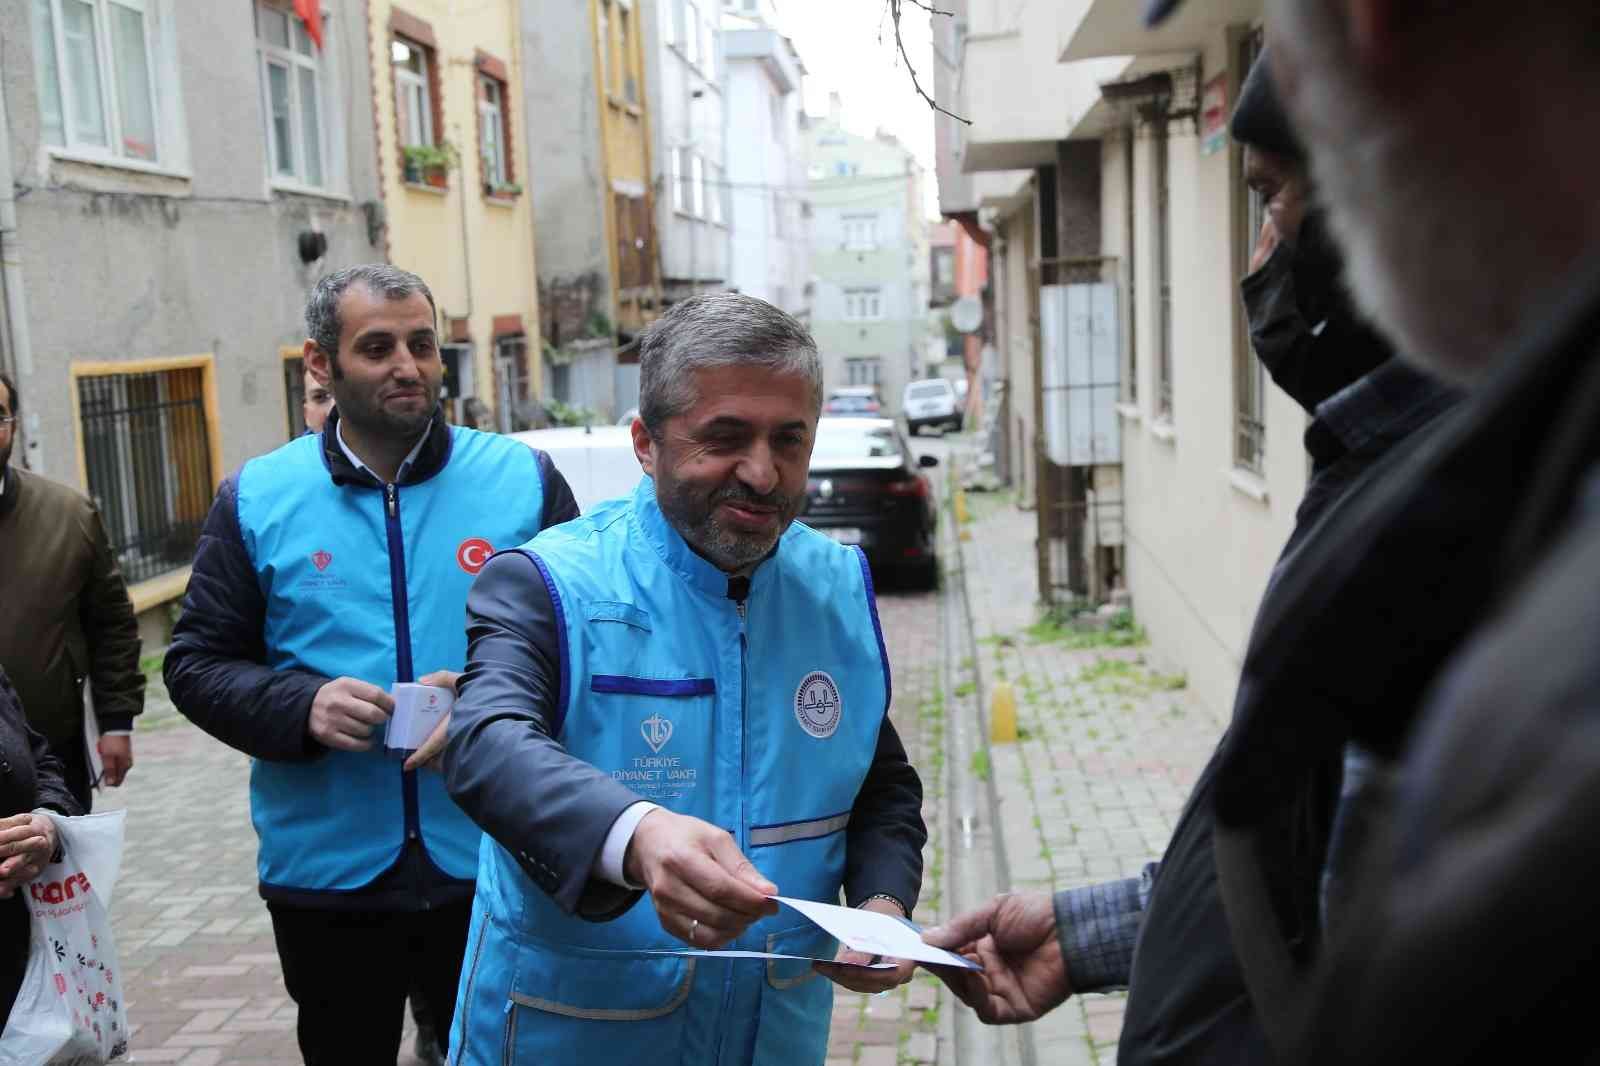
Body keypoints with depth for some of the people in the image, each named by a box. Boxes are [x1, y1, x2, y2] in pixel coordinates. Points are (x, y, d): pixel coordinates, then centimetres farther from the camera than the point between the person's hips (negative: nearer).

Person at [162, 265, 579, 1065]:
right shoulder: (257, 499, 2)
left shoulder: (523, 479, 0)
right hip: (326, 874, 1)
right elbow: (197, 663, 4)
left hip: (495, 868, -1)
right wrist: (301, 705, -14)